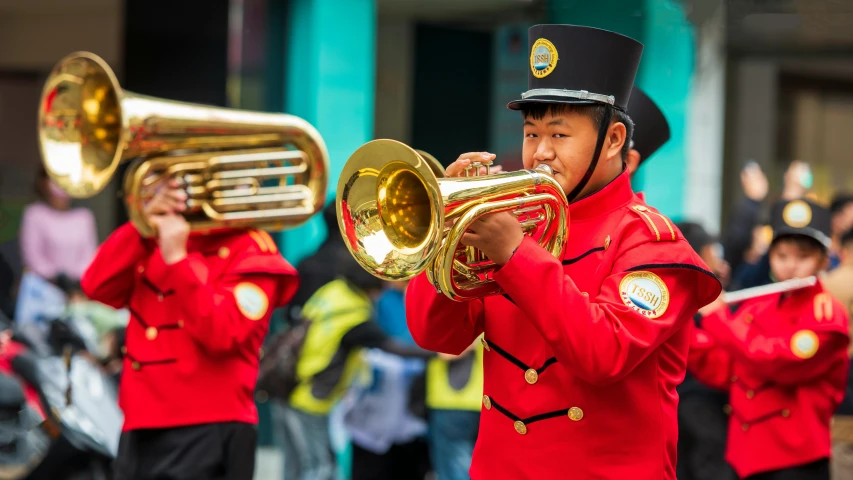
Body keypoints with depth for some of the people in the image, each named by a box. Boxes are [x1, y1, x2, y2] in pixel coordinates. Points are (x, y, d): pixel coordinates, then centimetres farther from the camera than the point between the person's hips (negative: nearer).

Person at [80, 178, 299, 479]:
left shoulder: (250, 251, -2)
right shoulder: (155, 242, 18)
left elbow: (222, 334, -17)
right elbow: (97, 288, 3)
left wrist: (177, 259, -19)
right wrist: (141, 227, -8)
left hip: (209, 433, -7)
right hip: (141, 431, 7)